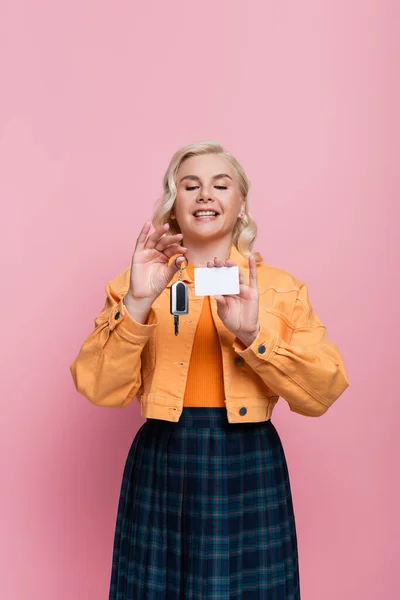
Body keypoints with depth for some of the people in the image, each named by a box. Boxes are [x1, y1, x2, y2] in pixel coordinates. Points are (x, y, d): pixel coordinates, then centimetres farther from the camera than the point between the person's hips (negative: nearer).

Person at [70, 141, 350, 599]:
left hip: (250, 472, 1)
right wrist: (138, 303, -19)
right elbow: (100, 389, -7)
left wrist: (252, 335, -19)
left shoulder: (283, 287, 4)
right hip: (160, 470, 0)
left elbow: (324, 393, -5)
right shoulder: (135, 284, 4)